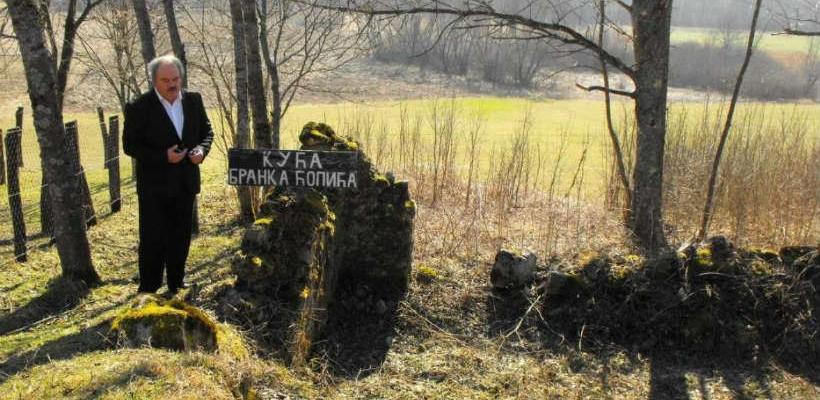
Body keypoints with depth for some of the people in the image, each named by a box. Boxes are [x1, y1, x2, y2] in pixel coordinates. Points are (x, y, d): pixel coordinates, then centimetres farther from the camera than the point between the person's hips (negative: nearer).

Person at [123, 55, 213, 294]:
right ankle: (148, 290, 11)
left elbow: (206, 131, 13)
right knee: (153, 241, -1)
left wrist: (202, 149, -9)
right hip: (154, 186, -4)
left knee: (180, 239, 15)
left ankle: (176, 285, 30)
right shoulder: (139, 108, -10)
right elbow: (130, 146, -10)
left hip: (185, 183, 5)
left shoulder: (194, 101, 3)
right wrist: (163, 157, -22)